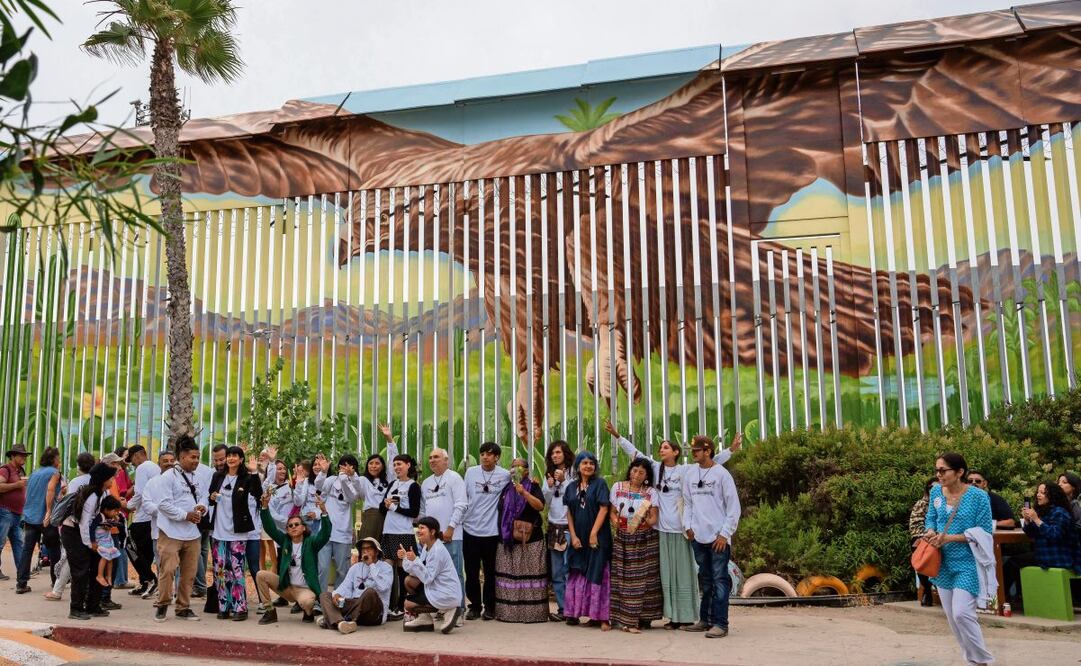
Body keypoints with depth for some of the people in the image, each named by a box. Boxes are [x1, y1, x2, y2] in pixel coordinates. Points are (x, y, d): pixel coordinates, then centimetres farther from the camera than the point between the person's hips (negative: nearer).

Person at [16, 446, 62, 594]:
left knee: (26, 550, 2)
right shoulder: (54, 472, -4)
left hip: (29, 517, 6)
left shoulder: (34, 473, 17)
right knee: (53, 550, 7)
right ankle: (56, 581, 15)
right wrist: (49, 511, -21)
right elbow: (50, 491, -19)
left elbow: (28, 495, 21)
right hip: (45, 518, -6)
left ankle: (21, 583, -4)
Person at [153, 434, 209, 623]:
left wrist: (202, 507, -9)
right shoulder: (168, 476, -6)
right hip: (171, 532, -5)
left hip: (193, 533, 6)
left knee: (189, 573, 9)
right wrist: (185, 515, -18)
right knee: (167, 569, -6)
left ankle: (183, 607, 21)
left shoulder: (199, 478, 12)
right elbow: (164, 503, -13)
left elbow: (204, 498, 15)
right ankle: (162, 605, 12)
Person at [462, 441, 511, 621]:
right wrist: (459, 519, 9)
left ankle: (489, 607, 19)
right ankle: (475, 606, 20)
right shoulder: (471, 472, 3)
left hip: (492, 531, -2)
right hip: (470, 529, 2)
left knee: (491, 572, 6)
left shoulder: (505, 475, -3)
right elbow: (463, 498, 10)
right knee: (471, 572, 8)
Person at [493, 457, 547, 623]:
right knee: (508, 576, 1)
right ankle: (508, 612, 6)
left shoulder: (532, 486, 4)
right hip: (508, 541, 4)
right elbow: (500, 511, 24)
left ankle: (532, 612, -3)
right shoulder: (506, 489, 17)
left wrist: (524, 492, -22)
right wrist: (502, 534, 14)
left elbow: (540, 506, -12)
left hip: (530, 540, -4)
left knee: (530, 576, -6)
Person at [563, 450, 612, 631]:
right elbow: (569, 513, 10)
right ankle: (574, 613, 15)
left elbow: (603, 508, -9)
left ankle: (602, 617, -2)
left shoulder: (600, 484, -2)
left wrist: (594, 533, -14)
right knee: (577, 575, 8)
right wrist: (573, 536, -1)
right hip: (578, 539, 4)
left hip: (597, 537, -4)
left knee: (598, 575, -4)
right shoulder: (572, 487, 10)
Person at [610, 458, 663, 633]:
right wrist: (615, 521, -10)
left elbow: (654, 517, -3)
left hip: (646, 540, -1)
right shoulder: (618, 487, 7)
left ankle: (642, 619, 3)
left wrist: (645, 522, -24)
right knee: (623, 579, -3)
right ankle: (625, 619, 2)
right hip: (623, 539, 1)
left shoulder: (651, 492, 3)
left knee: (643, 578, -4)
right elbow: (613, 511, 11)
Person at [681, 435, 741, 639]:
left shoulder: (721, 474, -6)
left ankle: (720, 623, -1)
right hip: (698, 537, 5)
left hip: (718, 537, -5)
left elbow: (733, 507, -6)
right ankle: (705, 620, 22)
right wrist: (688, 526, 4)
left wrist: (725, 534, -10)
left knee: (720, 580, -4)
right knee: (705, 580, 14)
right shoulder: (690, 474, 9)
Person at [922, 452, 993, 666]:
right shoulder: (936, 491, 0)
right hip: (943, 563, 6)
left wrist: (950, 538, -21)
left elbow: (985, 532, -13)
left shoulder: (978, 496, -15)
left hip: (968, 564, -6)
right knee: (951, 616, 10)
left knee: (962, 613, -14)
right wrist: (931, 531, -9)